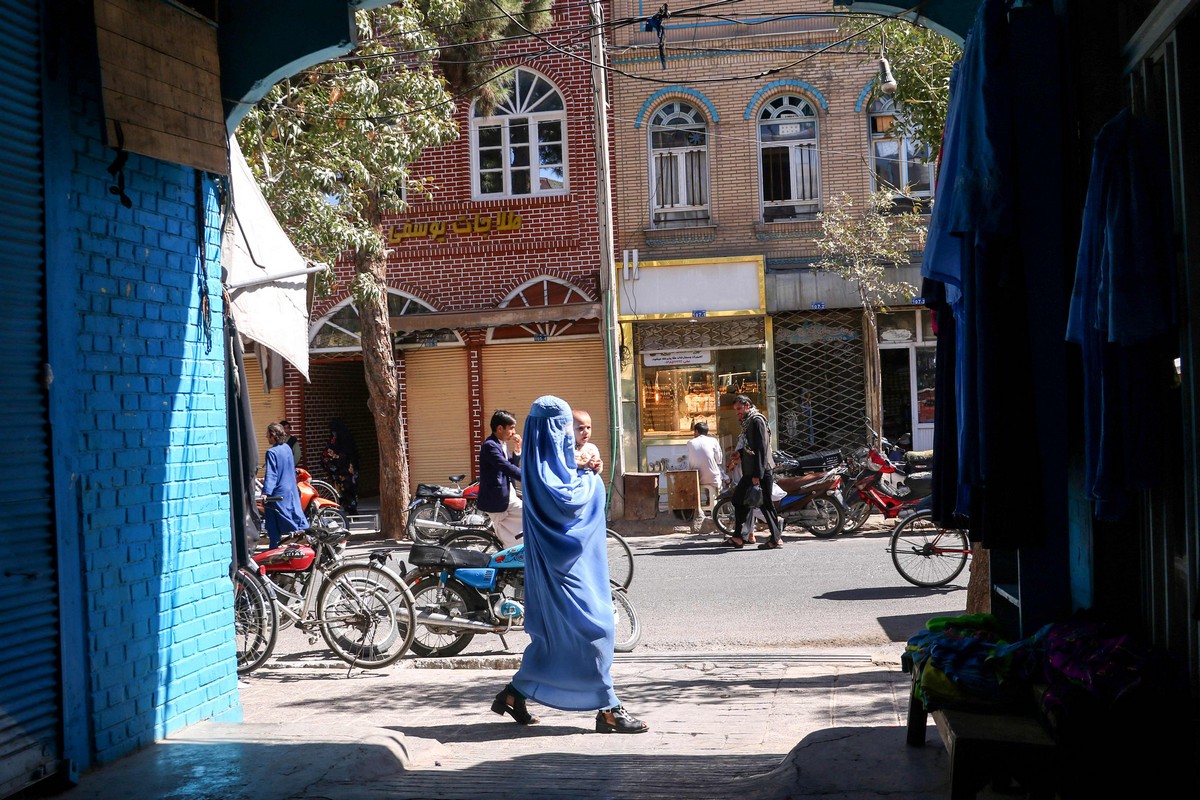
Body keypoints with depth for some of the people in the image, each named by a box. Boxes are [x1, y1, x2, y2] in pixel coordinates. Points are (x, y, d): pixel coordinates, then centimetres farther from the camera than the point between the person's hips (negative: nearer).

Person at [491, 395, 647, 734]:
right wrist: (591, 480, -10)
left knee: (554, 632, 14)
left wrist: (584, 475, 4)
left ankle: (514, 694, 22)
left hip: (569, 558, 10)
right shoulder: (541, 464, -16)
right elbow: (566, 501, -26)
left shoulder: (548, 460, 14)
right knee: (592, 629, -9)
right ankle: (608, 709, -6)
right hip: (563, 560, -10)